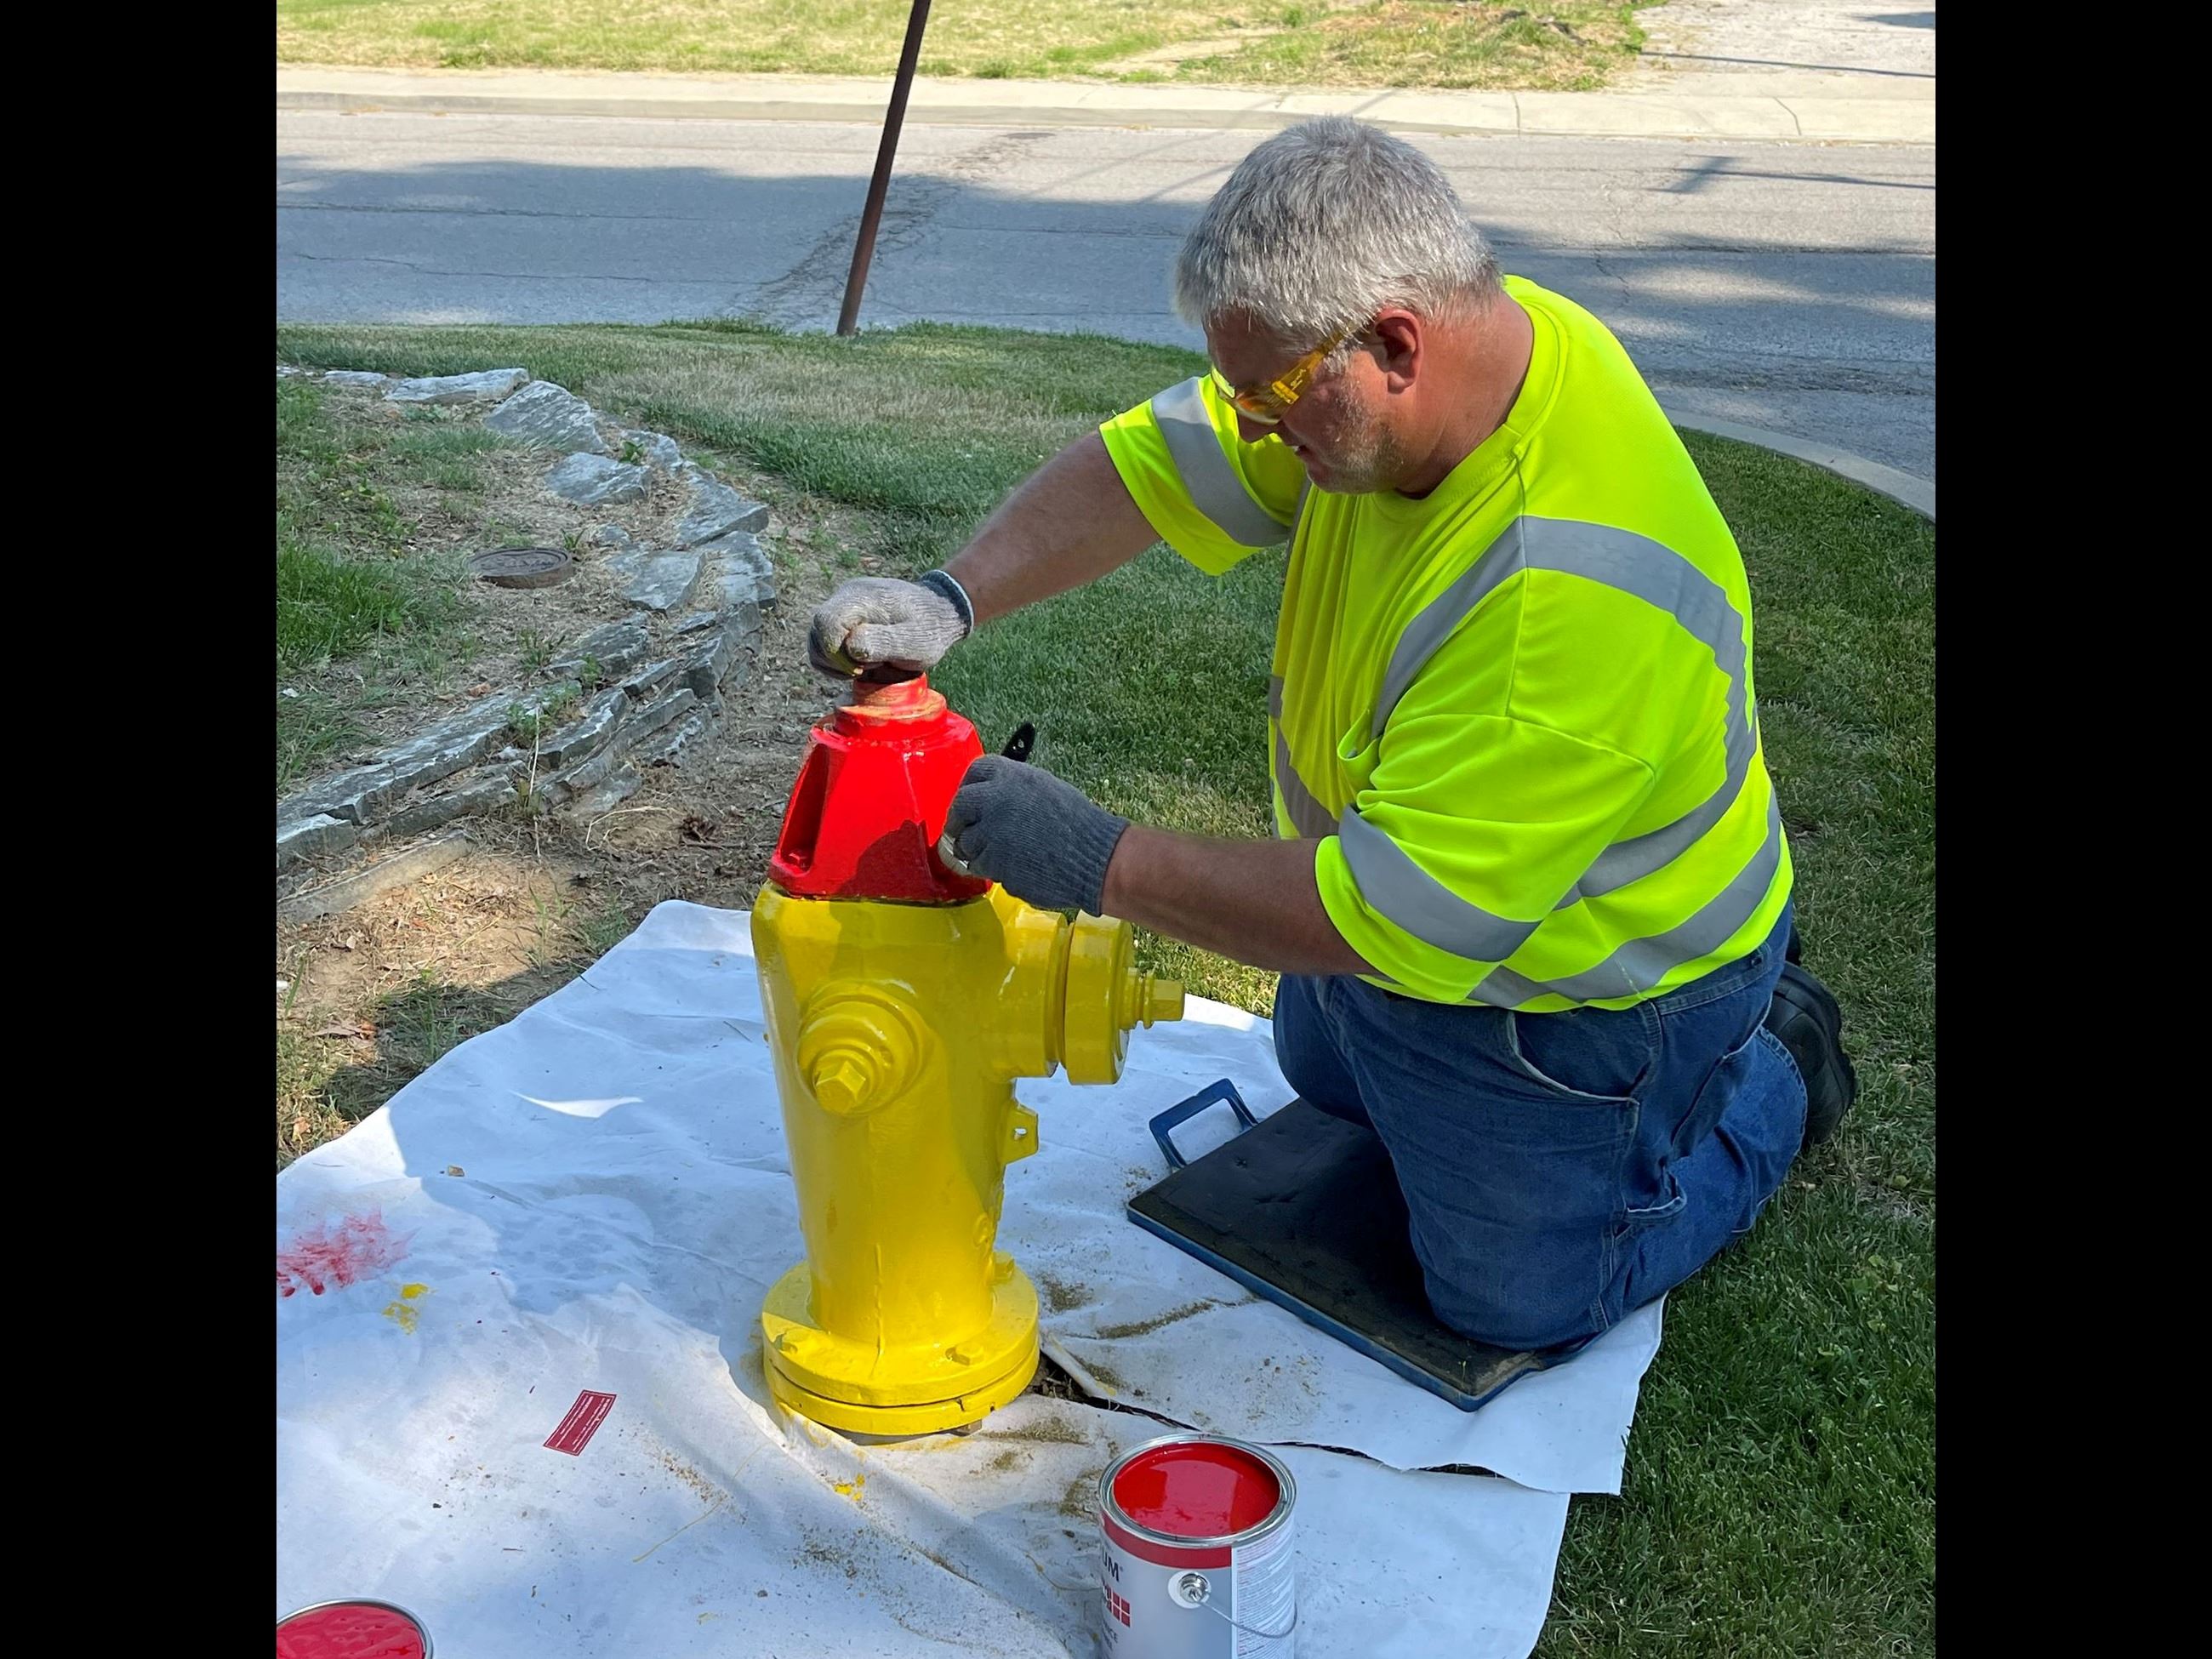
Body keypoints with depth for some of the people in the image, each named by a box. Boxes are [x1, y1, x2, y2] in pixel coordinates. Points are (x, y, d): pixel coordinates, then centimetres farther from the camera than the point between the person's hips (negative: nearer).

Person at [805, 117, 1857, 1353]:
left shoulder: (1575, 598, -44)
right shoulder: (1430, 363, -18)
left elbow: (1397, 913, -41)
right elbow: (1153, 461, -11)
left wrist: (1101, 865, -36)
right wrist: (952, 598, -25)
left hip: (1577, 994, -8)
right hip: (1400, 882, 9)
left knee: (1519, 1297, 8)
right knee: (1324, 1067, 33)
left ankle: (1774, 1072, 27)